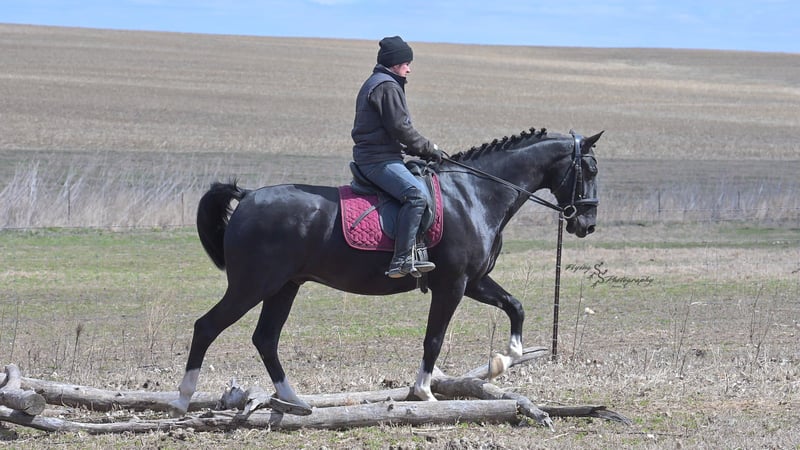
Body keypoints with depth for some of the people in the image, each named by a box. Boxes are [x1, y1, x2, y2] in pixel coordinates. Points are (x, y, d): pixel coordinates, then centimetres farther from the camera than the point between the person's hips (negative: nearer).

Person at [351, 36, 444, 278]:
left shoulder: (374, 84, 23)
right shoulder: (387, 87, -11)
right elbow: (401, 128, -17)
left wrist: (422, 150, 17)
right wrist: (428, 149, -6)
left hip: (370, 156, 11)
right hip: (379, 159, -11)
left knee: (418, 190, 24)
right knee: (417, 193, -28)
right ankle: (402, 259, -36)